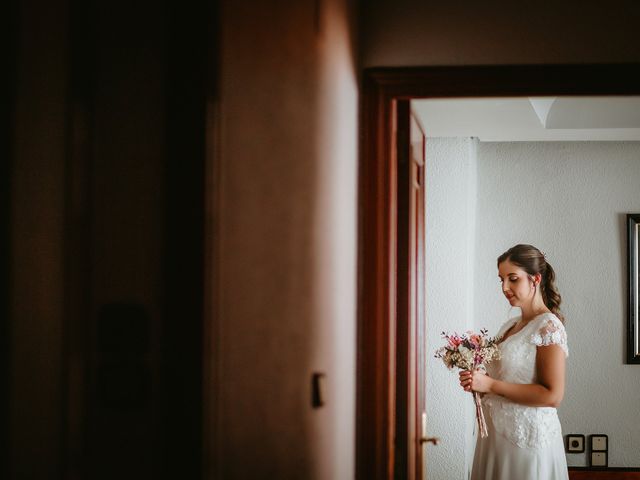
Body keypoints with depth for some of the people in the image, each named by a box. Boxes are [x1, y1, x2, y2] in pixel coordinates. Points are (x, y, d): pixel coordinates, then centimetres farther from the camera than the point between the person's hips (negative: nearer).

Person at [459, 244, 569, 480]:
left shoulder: (548, 326, -12)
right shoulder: (509, 326, 12)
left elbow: (552, 395, -19)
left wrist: (491, 385, -19)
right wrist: (477, 381, 1)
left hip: (528, 436, -8)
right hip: (496, 432, 8)